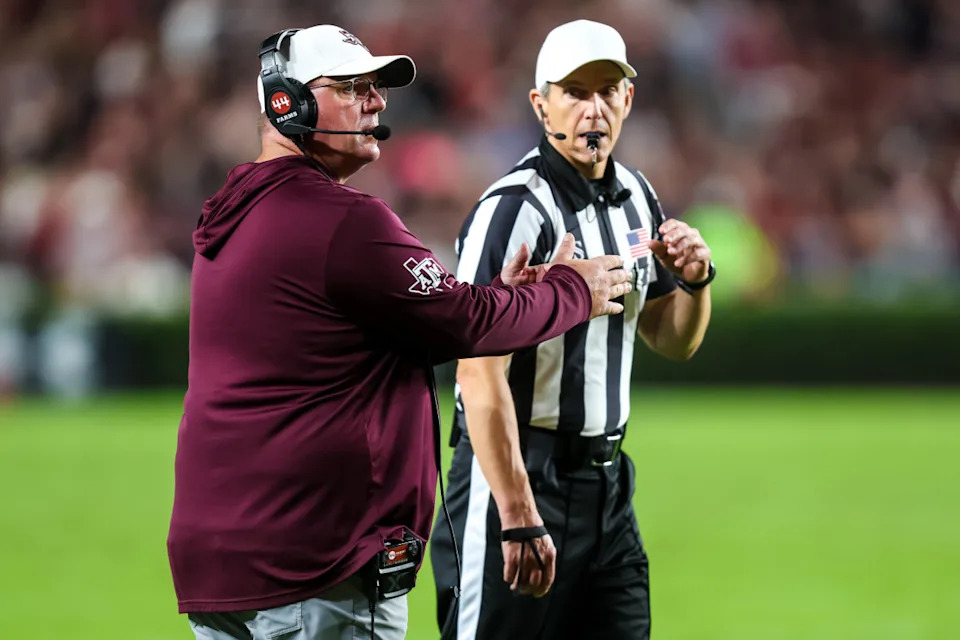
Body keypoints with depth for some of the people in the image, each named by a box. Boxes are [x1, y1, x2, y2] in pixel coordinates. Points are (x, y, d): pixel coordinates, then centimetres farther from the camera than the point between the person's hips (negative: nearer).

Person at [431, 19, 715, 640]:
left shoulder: (635, 197, 11)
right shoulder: (514, 208, -15)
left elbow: (674, 342, 21)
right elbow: (481, 374, -22)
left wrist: (695, 280, -2)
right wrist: (518, 516, -27)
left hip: (608, 481, 8)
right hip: (516, 472, -8)